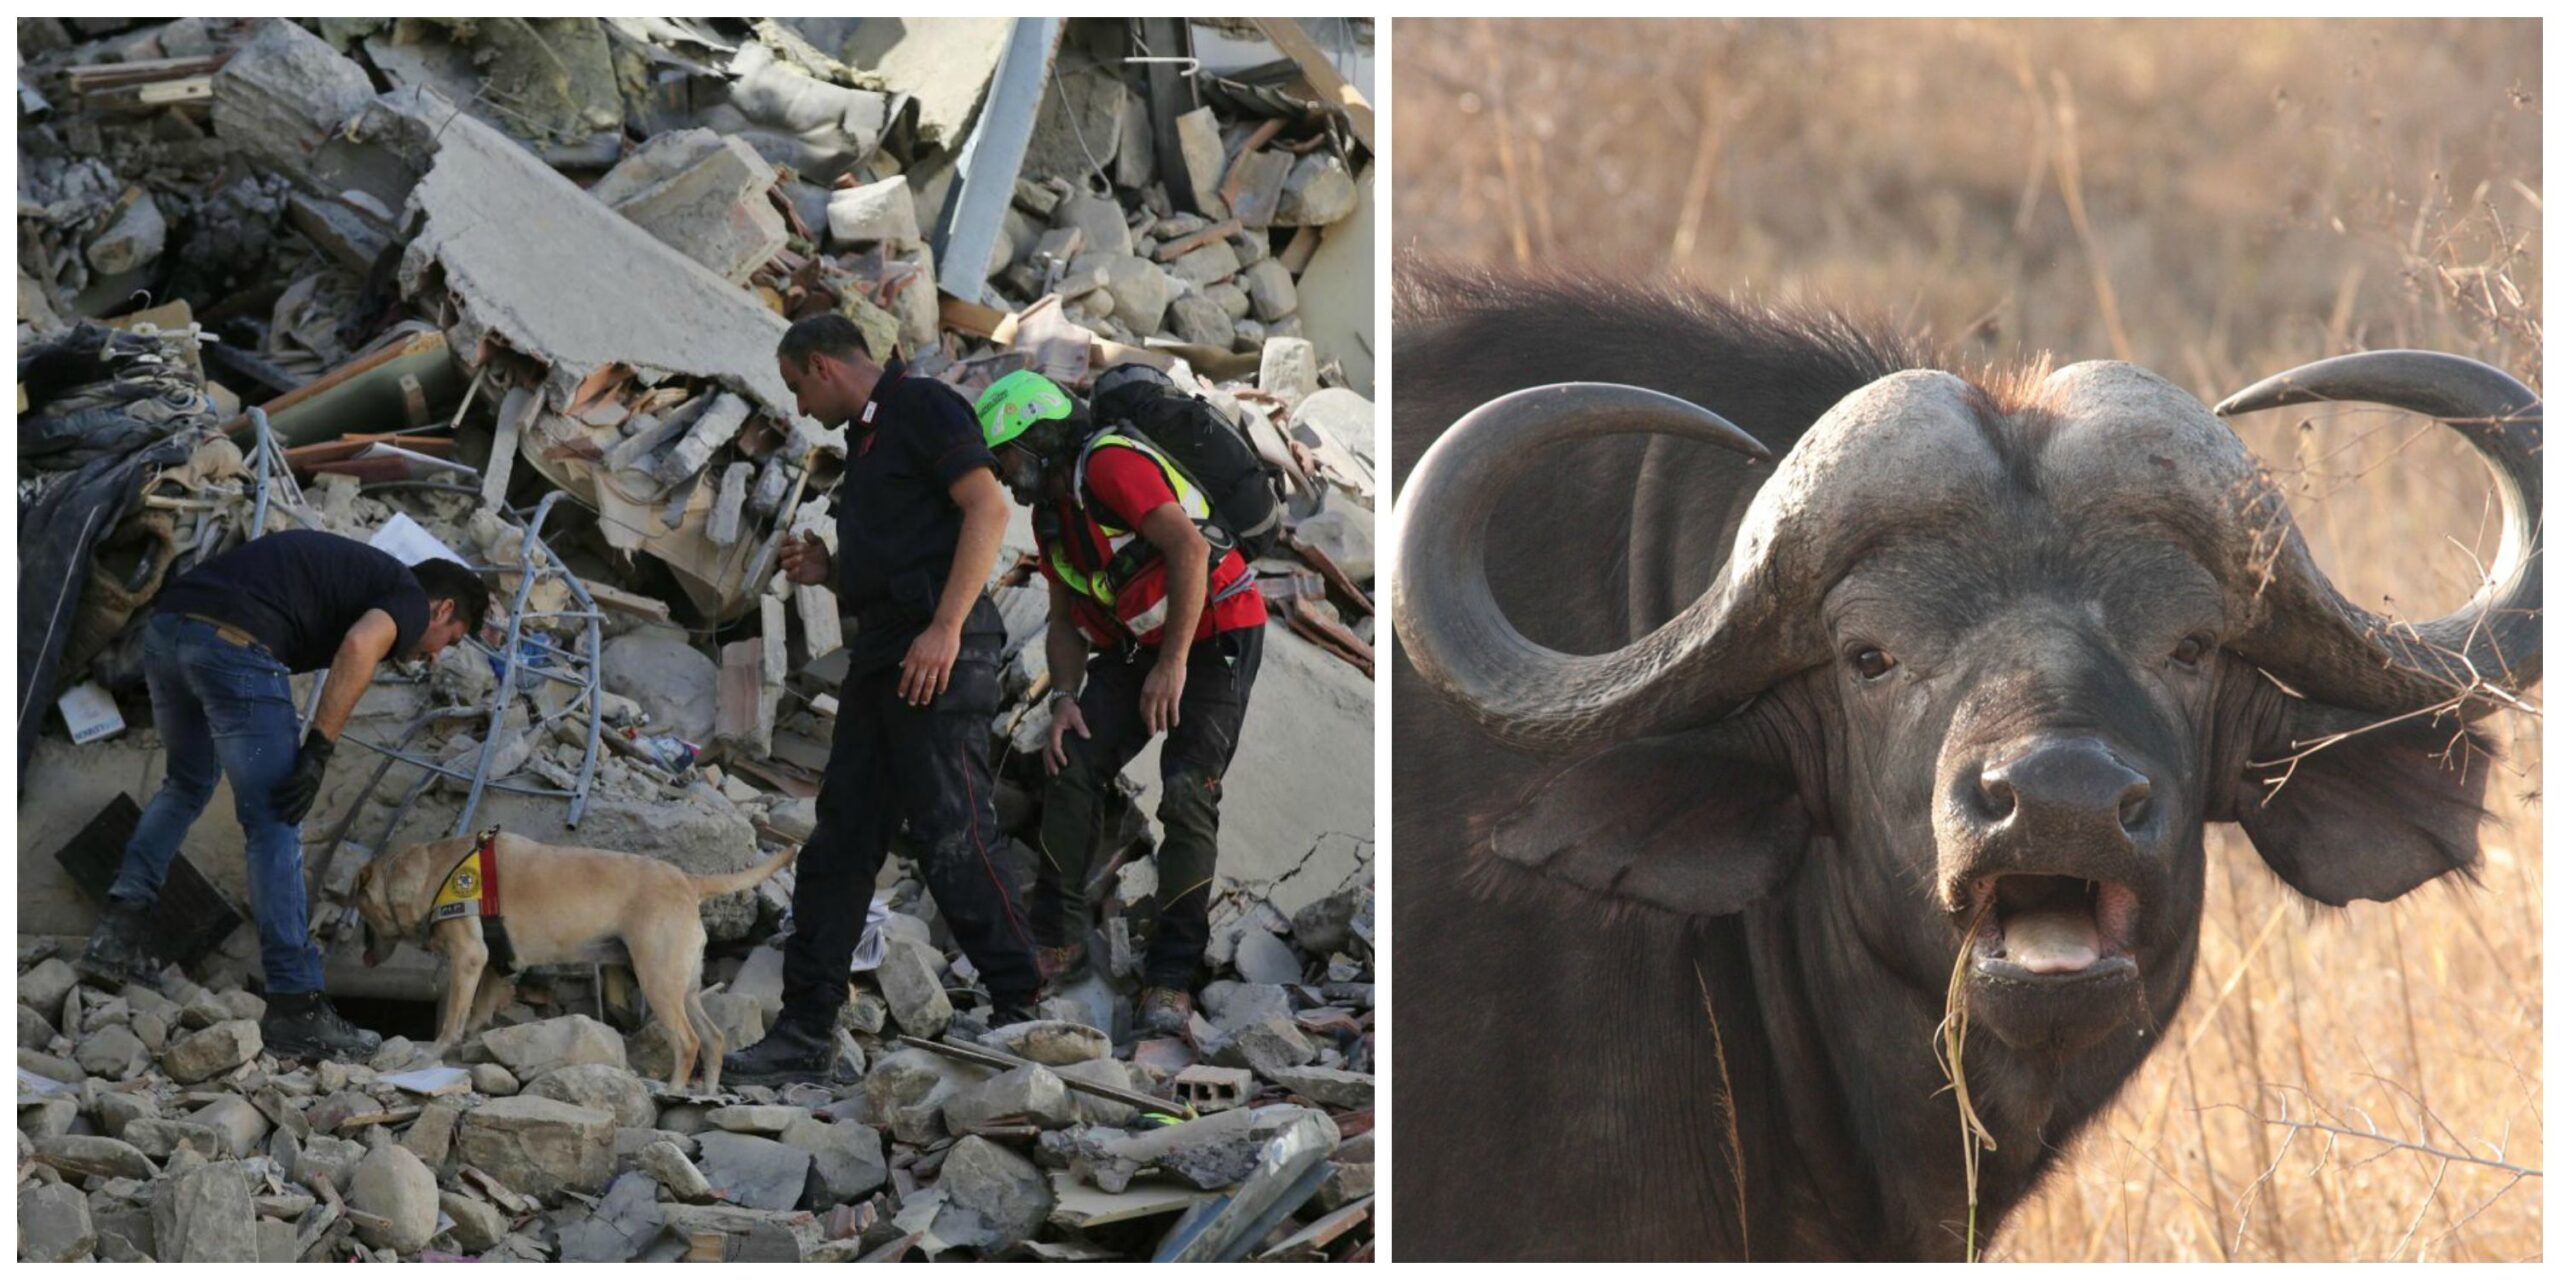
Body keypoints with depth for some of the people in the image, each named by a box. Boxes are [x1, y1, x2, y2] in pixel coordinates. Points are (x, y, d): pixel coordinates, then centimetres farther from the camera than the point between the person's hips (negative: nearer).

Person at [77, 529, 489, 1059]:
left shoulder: (350, 569, 35)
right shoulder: (409, 597, 11)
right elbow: (360, 647, -11)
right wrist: (319, 751, -10)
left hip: (166, 625, 8)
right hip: (232, 641, -8)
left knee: (187, 784, 31)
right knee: (274, 825, 0)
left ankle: (119, 930, 21)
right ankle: (294, 1007, 0)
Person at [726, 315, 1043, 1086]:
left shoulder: (922, 408, -3)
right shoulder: (866, 439, 26)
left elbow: (988, 509, -15)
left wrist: (946, 629, -21)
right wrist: (828, 571, 11)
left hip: (938, 653, -10)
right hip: (882, 654, 10)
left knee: (952, 835, -14)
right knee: (839, 842, 7)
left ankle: (1024, 1011, -12)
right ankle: (806, 1032, 9)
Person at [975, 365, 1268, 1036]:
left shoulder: (1111, 465, -20)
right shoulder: (1051, 512, 11)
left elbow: (1189, 547, -29)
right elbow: (1066, 621, 16)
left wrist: (1174, 664, -26)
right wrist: (1065, 698, -2)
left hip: (1214, 635, -9)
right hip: (1137, 643, 9)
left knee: (1188, 796, -17)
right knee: (1072, 767, -6)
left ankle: (1172, 976, -14)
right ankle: (1059, 937, 5)